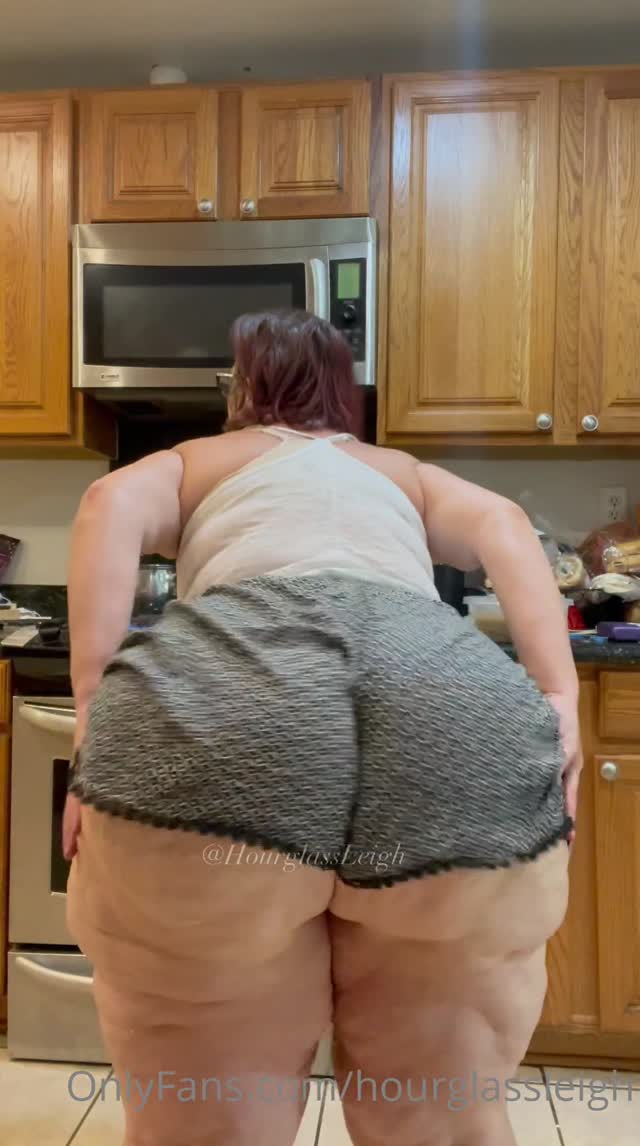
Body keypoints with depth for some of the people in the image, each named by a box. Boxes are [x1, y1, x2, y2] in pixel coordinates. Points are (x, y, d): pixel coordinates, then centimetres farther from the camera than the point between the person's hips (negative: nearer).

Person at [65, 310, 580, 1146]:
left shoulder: (196, 462, 33)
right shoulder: (407, 474, 38)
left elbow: (115, 505, 11)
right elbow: (502, 528, 19)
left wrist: (96, 707, 4)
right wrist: (557, 699, 8)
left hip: (217, 704, -1)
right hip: (469, 717, 3)